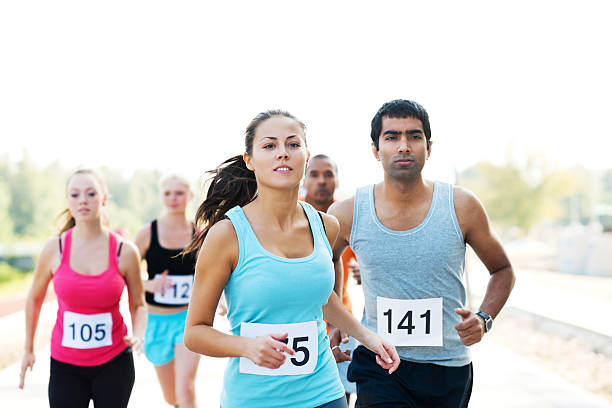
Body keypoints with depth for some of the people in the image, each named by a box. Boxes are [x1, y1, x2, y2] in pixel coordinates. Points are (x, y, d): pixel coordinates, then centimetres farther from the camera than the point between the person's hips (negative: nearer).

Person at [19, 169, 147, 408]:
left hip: (114, 362, 0)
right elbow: (35, 298, 10)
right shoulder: (54, 249, -5)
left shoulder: (125, 251, -6)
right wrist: (29, 349, 16)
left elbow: (138, 305, 5)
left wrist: (138, 335, -14)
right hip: (65, 365, 0)